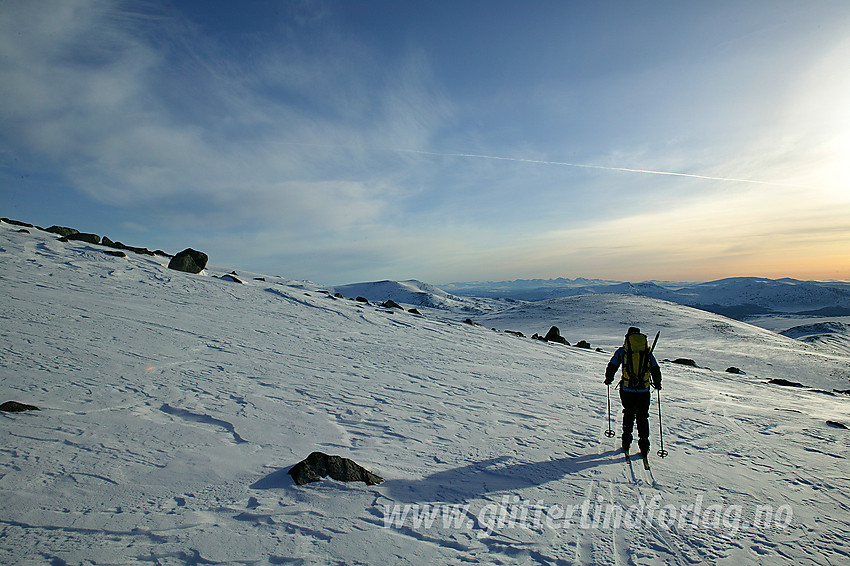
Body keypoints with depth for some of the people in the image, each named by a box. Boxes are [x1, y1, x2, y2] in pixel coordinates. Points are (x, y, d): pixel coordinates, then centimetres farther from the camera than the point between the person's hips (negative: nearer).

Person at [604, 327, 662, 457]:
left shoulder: (622, 351, 2)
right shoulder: (648, 352, 7)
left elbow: (612, 367, 5)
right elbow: (656, 370, 13)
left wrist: (608, 379, 23)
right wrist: (657, 384, 30)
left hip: (627, 389, -1)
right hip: (644, 391, 1)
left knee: (628, 414, 18)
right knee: (643, 417, 13)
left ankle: (626, 441, 18)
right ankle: (644, 446, 11)